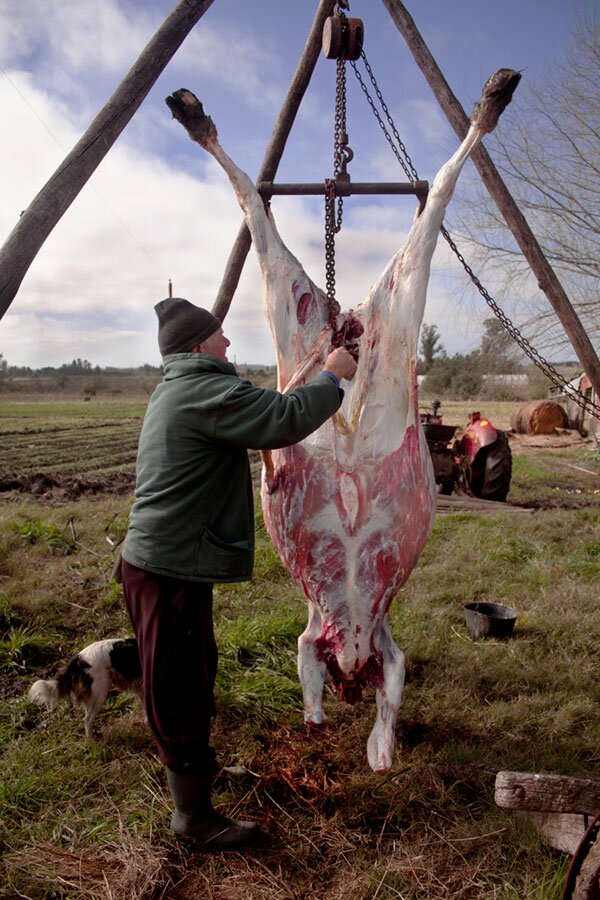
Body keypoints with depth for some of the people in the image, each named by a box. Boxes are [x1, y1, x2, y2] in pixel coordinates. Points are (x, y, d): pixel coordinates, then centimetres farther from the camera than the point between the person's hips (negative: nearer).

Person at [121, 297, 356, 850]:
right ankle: (194, 815, 20)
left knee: (193, 675, 25)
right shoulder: (206, 391, -19)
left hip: (166, 560, 11)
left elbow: (257, 421, 23)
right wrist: (333, 377, -12)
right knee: (180, 691, 3)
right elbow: (283, 421, -28)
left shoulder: (175, 390, 14)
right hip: (171, 569, -11)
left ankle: (195, 768, 45)